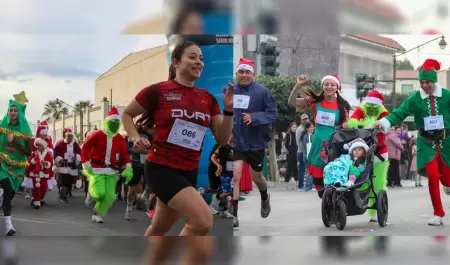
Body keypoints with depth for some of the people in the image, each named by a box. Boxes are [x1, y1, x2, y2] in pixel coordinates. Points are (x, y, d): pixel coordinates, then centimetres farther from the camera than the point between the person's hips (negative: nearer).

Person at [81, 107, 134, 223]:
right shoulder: (97, 135, -9)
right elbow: (85, 149, -5)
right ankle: (90, 191, 20)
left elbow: (125, 155, 9)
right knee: (99, 193, -18)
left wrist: (128, 169, -3)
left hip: (112, 171, 4)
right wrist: (87, 166, -9)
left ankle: (97, 214, 14)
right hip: (96, 169, -4)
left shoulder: (120, 139, 4)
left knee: (109, 196, -5)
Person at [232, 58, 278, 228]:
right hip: (235, 141, 1)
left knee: (256, 177, 17)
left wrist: (254, 118, -26)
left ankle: (265, 198, 51)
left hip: (256, 142, -1)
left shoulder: (262, 91, -10)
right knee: (235, 175, -13)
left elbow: (273, 113, -11)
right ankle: (233, 216, -8)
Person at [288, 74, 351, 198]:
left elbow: (346, 127, 7)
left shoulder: (342, 105, 0)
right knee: (317, 181, 7)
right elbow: (291, 102, -3)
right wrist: (298, 85, -15)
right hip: (318, 145, 2)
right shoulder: (315, 101, 2)